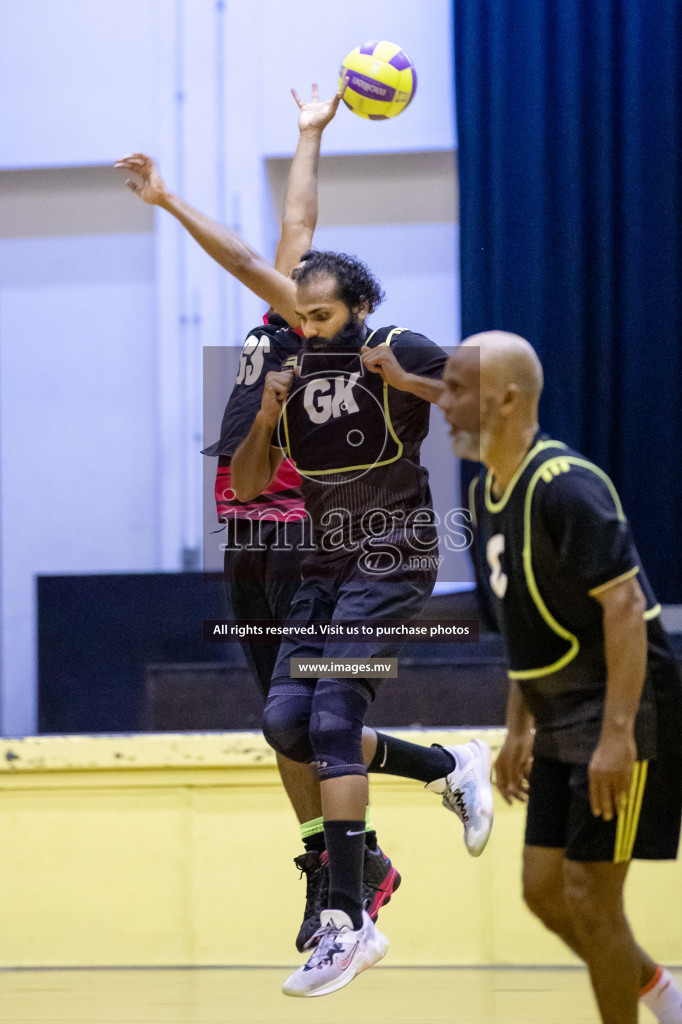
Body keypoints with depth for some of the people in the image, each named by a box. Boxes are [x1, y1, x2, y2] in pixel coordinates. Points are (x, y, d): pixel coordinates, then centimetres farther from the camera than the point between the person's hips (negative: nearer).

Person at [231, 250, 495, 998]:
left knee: (333, 718, -19)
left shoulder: (401, 353, -6)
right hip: (326, 566, 7)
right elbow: (245, 486, 11)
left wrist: (407, 383, -20)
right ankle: (449, 769, 15)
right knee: (285, 724, -2)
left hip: (392, 563, -7)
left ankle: (348, 923, -20)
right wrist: (265, 417, -7)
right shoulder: (294, 376, 10)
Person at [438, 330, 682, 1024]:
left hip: (623, 719, -9)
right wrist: (518, 730, 19)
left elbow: (625, 606, -24)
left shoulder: (564, 485, -20)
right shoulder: (493, 487, 10)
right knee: (544, 893, 10)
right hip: (562, 726, 9)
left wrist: (617, 735, -28)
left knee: (588, 900, -6)